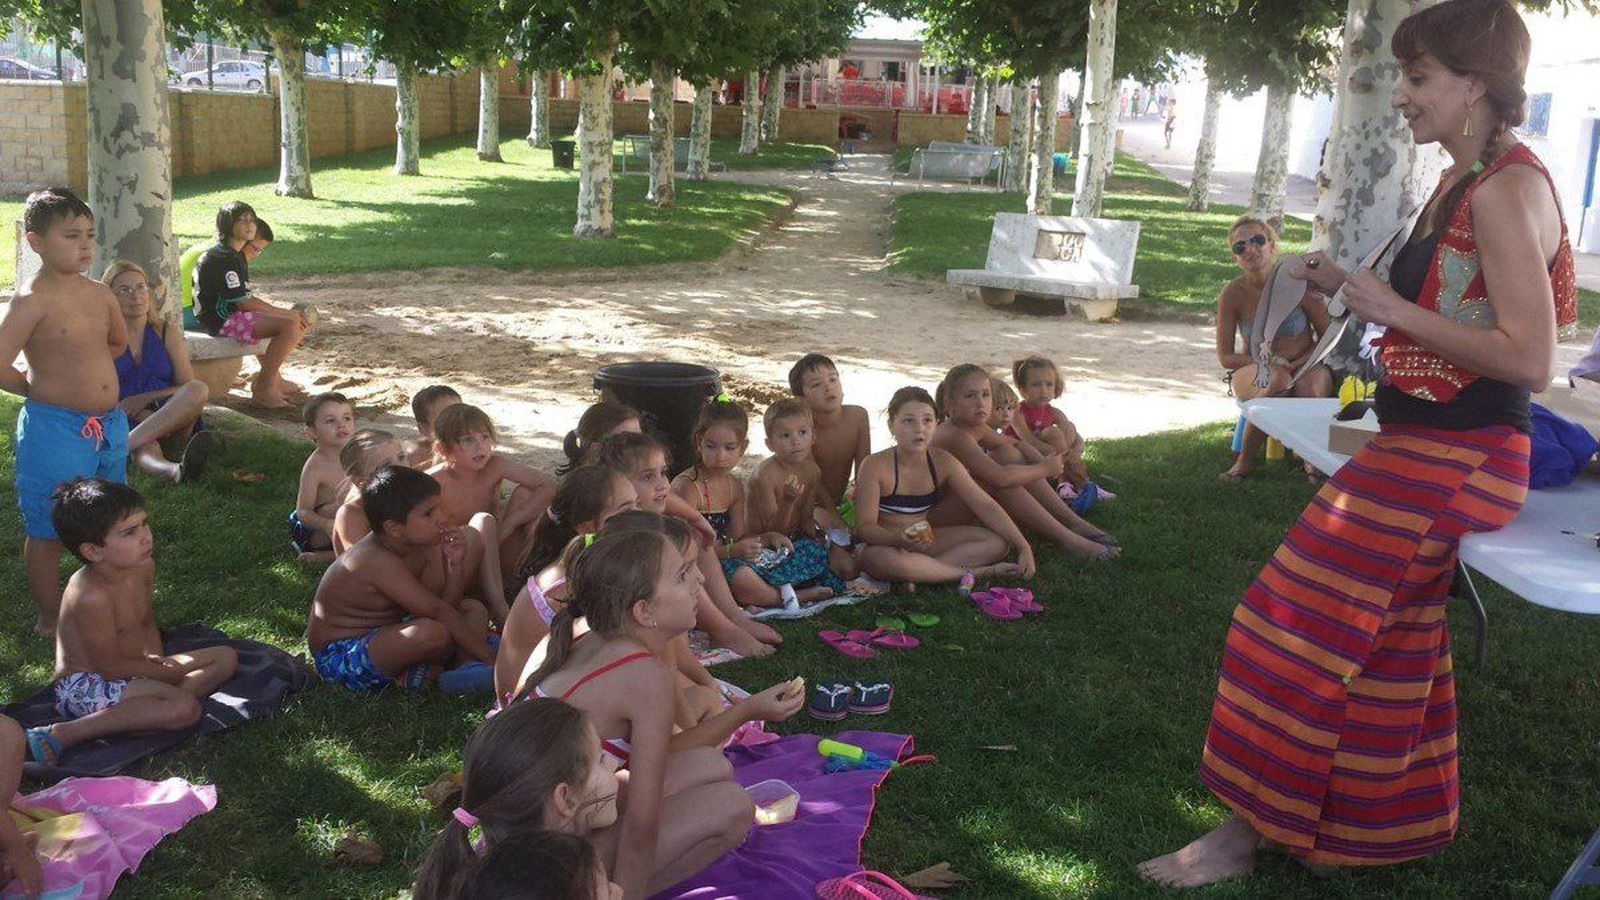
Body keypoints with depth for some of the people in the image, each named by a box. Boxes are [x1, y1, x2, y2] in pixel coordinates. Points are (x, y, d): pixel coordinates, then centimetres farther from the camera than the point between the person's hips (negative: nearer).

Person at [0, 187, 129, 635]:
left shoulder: (100, 293, 4)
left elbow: (118, 342, 24)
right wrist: (43, 390, -7)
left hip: (110, 424, 7)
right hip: (54, 429, -7)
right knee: (47, 530, 8)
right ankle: (50, 619, 23)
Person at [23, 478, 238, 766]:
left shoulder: (143, 566, 1)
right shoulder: (91, 594, -25)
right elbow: (108, 666, -20)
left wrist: (155, 657, -4)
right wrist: (172, 671, -12)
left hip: (129, 671, 10)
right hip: (84, 685, -10)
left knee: (226, 657, 5)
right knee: (185, 709, -31)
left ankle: (145, 710, -18)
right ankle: (63, 735, -26)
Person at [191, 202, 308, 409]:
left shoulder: (237, 255, 16)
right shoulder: (221, 258, -16)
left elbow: (246, 297, 14)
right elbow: (244, 302, -21)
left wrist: (292, 313, 2)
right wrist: (287, 313, -17)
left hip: (235, 314, 11)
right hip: (221, 320, -11)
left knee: (301, 319, 18)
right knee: (290, 325, -26)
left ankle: (273, 378, 22)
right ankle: (263, 389, -17)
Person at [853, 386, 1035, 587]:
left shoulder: (943, 462, -4)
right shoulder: (875, 466, -17)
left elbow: (985, 505, -4)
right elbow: (865, 527, -19)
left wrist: (1024, 547, -13)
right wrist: (899, 539, -40)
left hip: (925, 542, 5)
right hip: (884, 545, -5)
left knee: (997, 543, -9)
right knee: (889, 561, -42)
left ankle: (920, 572, -21)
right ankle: (974, 573, -21)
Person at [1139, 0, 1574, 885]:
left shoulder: (1508, 190, -19)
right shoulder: (1461, 183, 10)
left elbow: (1529, 358, -26)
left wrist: (1393, 309, -22)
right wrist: (1351, 287, 7)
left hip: (1452, 462, -10)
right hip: (1421, 448, 10)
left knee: (1309, 620, -6)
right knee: (1385, 631, 20)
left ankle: (1249, 829, 7)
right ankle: (1400, 820, 39)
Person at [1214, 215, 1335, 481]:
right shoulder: (1233, 294, -11)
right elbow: (1225, 356, -5)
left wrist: (1298, 365, -18)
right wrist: (1267, 363, -20)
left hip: (1305, 366, 0)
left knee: (1311, 386, -35)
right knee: (1277, 380, -36)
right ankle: (1245, 461, -19)